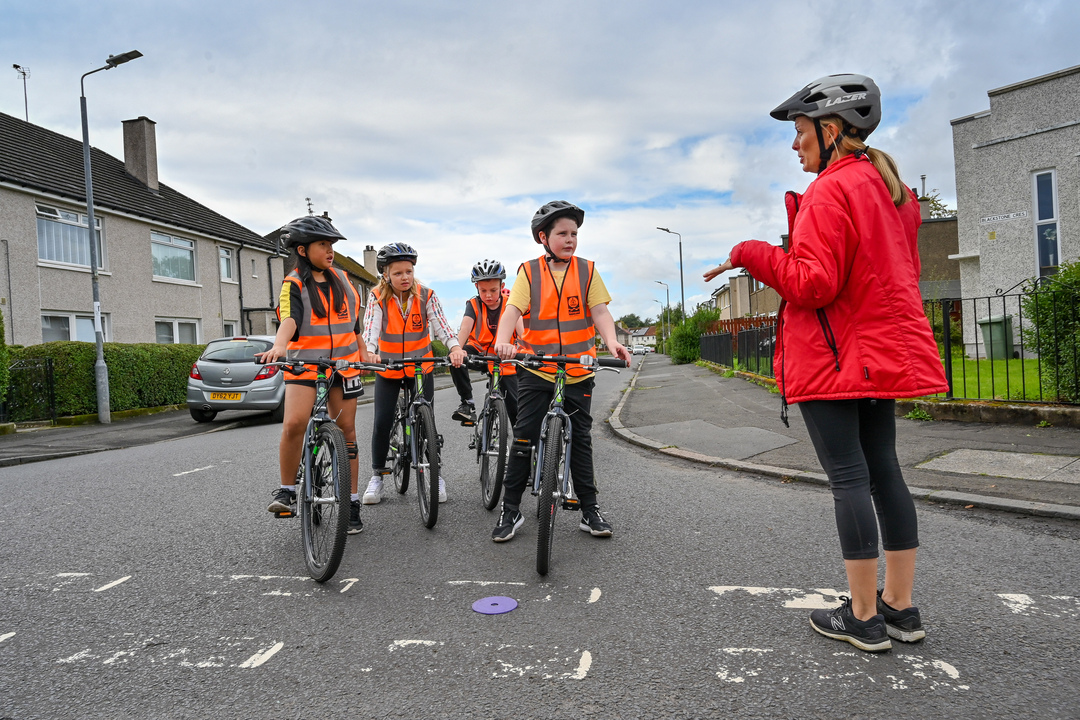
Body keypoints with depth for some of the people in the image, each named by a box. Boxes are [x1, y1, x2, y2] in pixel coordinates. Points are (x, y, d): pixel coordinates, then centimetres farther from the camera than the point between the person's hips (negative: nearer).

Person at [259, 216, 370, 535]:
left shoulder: (341, 278, 10)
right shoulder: (293, 284, -4)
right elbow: (289, 318, -23)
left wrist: (363, 350, 21)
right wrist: (279, 345, -42)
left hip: (343, 363, 4)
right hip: (304, 364, -4)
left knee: (346, 430, 4)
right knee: (294, 424, -22)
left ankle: (351, 502, 14)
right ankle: (287, 490, 0)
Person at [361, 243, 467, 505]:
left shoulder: (426, 295, -9)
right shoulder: (378, 298, -11)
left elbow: (441, 325, -20)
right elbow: (370, 328, -25)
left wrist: (455, 347, -39)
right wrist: (369, 352, -45)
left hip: (421, 368, 0)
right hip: (388, 370, 0)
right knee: (382, 422, -5)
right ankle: (378, 474, 15)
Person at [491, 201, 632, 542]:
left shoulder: (587, 270, 5)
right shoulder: (529, 271, 1)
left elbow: (599, 311, -4)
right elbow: (512, 309, -10)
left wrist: (612, 341, -24)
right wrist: (502, 341, -30)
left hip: (578, 372, 1)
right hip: (535, 371, -1)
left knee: (580, 438, 9)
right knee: (524, 437, 0)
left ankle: (589, 509, 21)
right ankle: (510, 510, 12)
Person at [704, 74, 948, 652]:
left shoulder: (831, 190, -13)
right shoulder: (890, 186, 17)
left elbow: (814, 284, -19)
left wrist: (750, 253, -10)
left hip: (832, 355, -9)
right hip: (884, 351, 9)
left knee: (847, 475, -4)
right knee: (883, 469, 12)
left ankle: (864, 618, 6)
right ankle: (901, 607, 20)